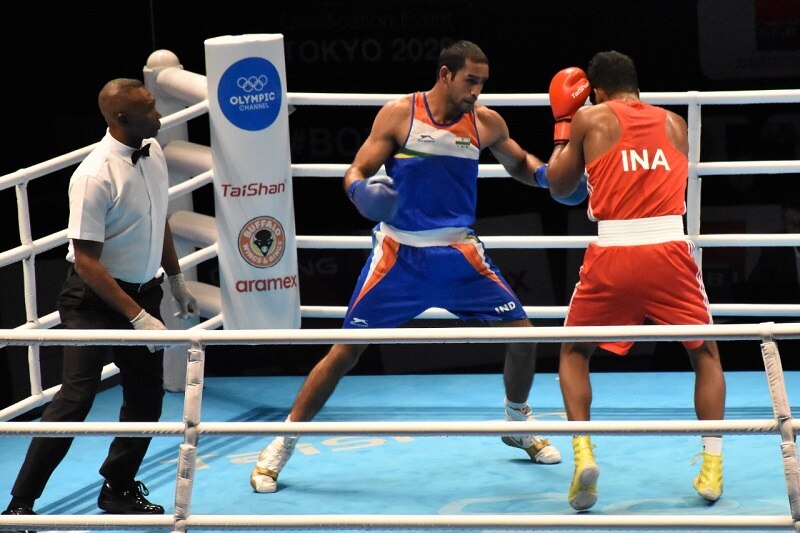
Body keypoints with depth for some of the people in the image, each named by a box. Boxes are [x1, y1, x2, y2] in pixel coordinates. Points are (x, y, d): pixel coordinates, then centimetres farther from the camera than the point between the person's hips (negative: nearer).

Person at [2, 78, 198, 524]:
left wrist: (177, 280, 20)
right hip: (96, 299, -7)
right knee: (77, 397, -12)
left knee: (147, 396, 11)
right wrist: (137, 316, -25)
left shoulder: (153, 152, -1)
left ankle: (119, 488, 28)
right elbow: (86, 260, -23)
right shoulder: (96, 176, -25)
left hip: (143, 291, 7)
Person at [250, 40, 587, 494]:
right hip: (399, 252, -3)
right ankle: (282, 445, 5)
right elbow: (357, 172, -6)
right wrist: (362, 191, -30)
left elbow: (520, 164, 18)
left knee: (522, 333, 1)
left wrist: (549, 175, -4)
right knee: (345, 351, -6)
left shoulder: (486, 122, 1)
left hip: (459, 252, 3)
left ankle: (518, 422, 29)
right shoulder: (398, 115, -7)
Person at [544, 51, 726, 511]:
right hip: (670, 247, 1)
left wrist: (563, 125, 34)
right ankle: (713, 468, 7)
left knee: (574, 353, 20)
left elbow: (559, 185, 20)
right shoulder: (674, 123, 17)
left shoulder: (590, 119, 10)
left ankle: (584, 453, 0)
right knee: (706, 354, 20)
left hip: (613, 253, -1)